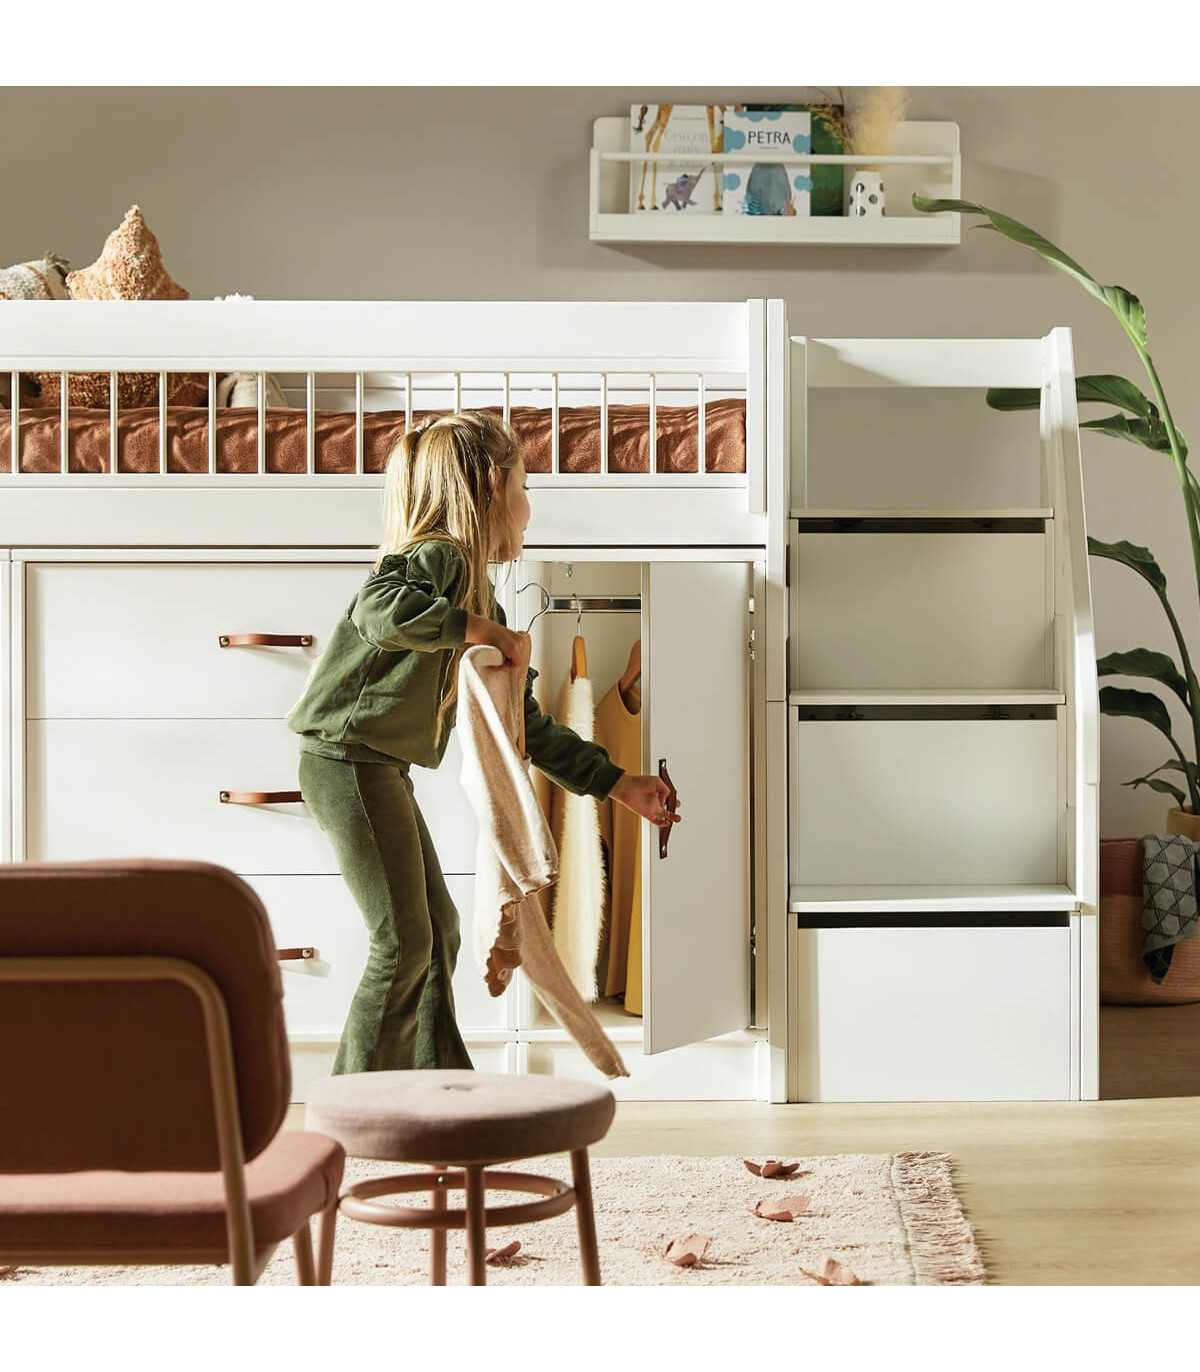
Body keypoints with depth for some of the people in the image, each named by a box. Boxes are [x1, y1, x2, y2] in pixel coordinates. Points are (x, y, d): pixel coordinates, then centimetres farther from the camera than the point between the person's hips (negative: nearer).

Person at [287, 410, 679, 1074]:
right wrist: (491, 633, -28)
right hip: (348, 760, -10)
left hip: (382, 769, 10)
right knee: (405, 943, -7)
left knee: (437, 931, 15)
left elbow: (528, 728, 19)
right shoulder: (439, 556, -13)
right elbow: (381, 610, -37)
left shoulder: (478, 597, 16)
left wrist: (623, 786, 21)